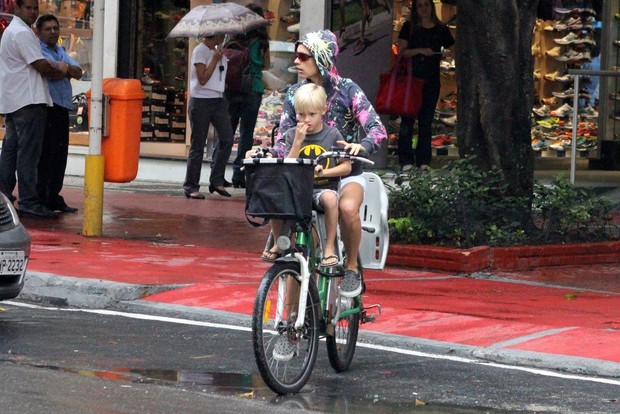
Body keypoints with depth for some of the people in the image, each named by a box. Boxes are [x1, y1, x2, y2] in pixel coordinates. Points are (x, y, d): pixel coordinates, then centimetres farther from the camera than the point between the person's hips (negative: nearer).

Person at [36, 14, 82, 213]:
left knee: (60, 154, 9)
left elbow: (78, 72, 12)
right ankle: (40, 198, -6)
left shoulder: (60, 51, 23)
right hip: (45, 107, -9)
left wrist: (65, 68, -7)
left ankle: (53, 197, 16)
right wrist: (67, 69, -4)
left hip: (61, 108, 9)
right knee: (46, 153, -9)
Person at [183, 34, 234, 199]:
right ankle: (191, 187, 5)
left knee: (226, 139, -1)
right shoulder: (200, 51, -10)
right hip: (201, 101, -7)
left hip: (218, 100, 7)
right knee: (198, 145, -2)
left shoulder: (220, 50, 14)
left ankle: (217, 181, 10)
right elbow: (202, 78, -16)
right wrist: (215, 59, -14)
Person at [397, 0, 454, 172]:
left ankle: (423, 160, 7)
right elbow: (401, 51, -2)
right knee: (407, 120, -5)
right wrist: (420, 50, -15)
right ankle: (406, 161, -4)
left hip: (431, 81, 2)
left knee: (426, 121, 4)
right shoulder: (409, 27, 4)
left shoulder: (441, 30, 8)